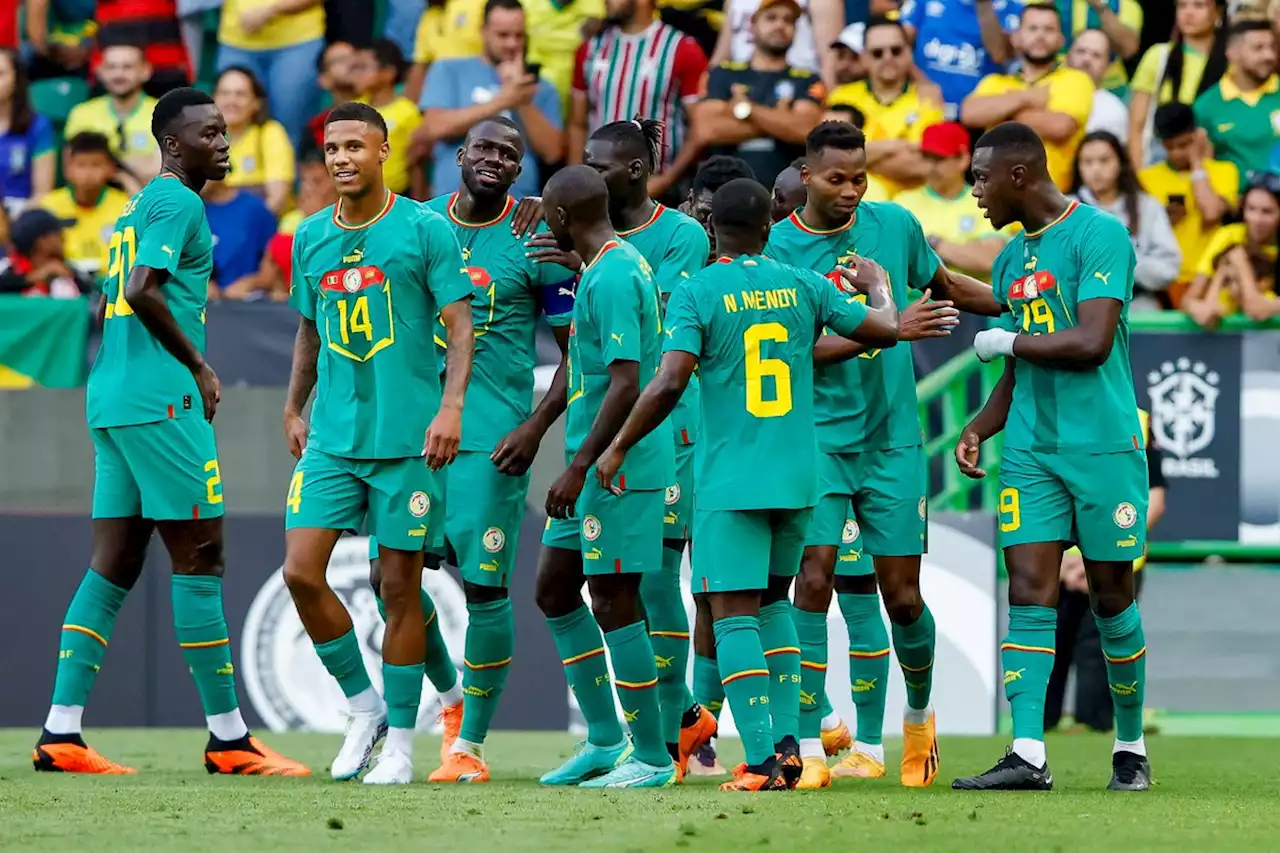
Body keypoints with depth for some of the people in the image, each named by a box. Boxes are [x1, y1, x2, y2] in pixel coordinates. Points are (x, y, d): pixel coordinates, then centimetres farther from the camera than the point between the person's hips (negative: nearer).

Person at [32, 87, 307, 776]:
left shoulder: (137, 206, 22)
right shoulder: (179, 203, -8)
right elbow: (143, 290, -20)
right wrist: (199, 367, -10)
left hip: (110, 401, 10)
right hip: (160, 402, -10)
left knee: (114, 564, 6)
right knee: (198, 558, -6)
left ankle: (61, 733, 0)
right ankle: (228, 738, -4)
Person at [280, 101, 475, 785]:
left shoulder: (425, 229, -4)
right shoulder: (311, 237, 11)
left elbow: (460, 324, -5)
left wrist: (451, 406, -17)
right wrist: (294, 408, 16)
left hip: (407, 440, -4)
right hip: (331, 440, 4)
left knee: (400, 586, 0)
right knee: (301, 572, -7)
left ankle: (401, 740, 11)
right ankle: (364, 705, 12)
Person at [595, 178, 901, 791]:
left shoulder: (696, 293, -7)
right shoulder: (803, 286, 5)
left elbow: (669, 384, -15)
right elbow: (884, 330, 14)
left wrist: (618, 448, -4)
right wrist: (877, 286, 36)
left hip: (731, 481, -5)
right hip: (798, 478, 5)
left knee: (734, 616, -5)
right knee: (772, 603, 20)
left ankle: (763, 760, -15)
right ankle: (787, 743, 14)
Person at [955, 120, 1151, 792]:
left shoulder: (1099, 235, -10)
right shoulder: (1011, 258, 15)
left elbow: (1092, 343, -21)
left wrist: (1007, 341, -9)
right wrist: (976, 431, 8)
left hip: (1103, 447, -6)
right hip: (1030, 452, 6)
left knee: (1111, 596, 3)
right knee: (1030, 593, -5)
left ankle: (1131, 748, 18)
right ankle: (1027, 756, -11)